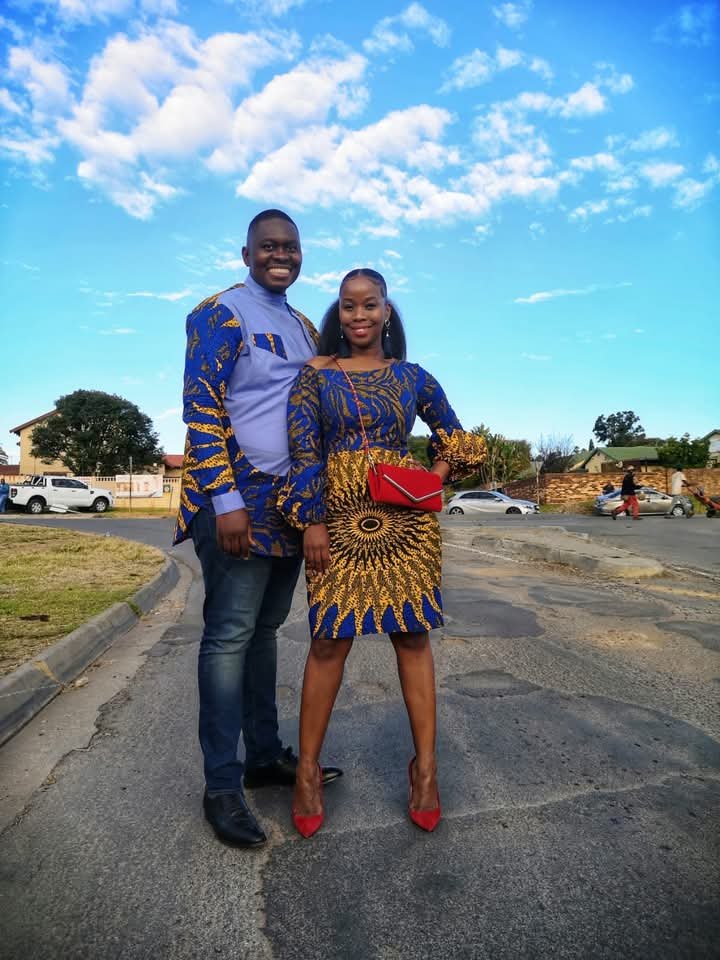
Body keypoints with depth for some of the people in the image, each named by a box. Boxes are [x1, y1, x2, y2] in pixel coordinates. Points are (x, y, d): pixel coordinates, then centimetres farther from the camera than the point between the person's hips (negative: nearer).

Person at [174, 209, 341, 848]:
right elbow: (199, 409, -11)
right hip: (237, 503, -7)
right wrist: (227, 501, -19)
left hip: (291, 503, 7)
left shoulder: (305, 328, 19)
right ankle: (222, 785, 11)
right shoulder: (220, 314, -3)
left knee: (265, 629, 13)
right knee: (230, 635, -2)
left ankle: (266, 755, 26)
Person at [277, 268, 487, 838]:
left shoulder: (413, 377, 9)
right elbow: (304, 449, -2)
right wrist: (312, 522, -9)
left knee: (412, 635, 6)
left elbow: (454, 436, 17)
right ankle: (308, 770, 18)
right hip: (338, 518, -1)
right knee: (330, 640, 2)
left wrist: (436, 478, -2)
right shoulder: (316, 373, 4)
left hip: (404, 519, 2)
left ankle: (426, 767, 20)